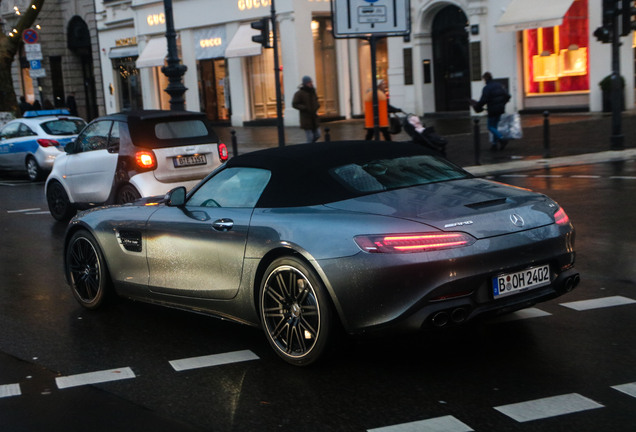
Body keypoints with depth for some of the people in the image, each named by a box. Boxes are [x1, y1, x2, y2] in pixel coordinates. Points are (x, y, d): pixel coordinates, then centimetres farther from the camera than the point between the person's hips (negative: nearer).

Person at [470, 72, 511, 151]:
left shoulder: (487, 88, -14)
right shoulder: (499, 85, 9)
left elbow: (483, 100, -21)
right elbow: (507, 96, 11)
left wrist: (477, 107, -6)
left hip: (492, 110, -7)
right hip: (500, 109, 7)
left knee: (491, 127, 1)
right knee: (495, 126, 16)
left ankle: (502, 139, -16)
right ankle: (495, 144, 14)